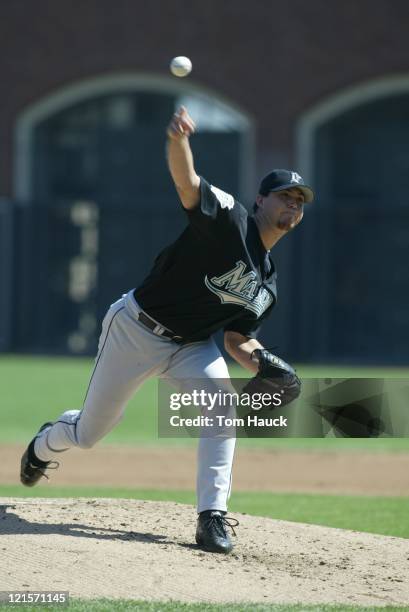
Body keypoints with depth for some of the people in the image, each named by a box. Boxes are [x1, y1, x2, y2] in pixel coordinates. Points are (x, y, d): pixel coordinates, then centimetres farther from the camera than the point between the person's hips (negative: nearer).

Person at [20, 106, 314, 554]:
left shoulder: (267, 285, 3)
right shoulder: (229, 218, -17)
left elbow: (238, 340, 9)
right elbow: (186, 182, -34)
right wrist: (178, 140, -56)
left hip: (191, 346, 5)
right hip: (135, 328, -5)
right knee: (87, 433, 7)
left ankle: (212, 517, -22)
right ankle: (46, 445, 45)